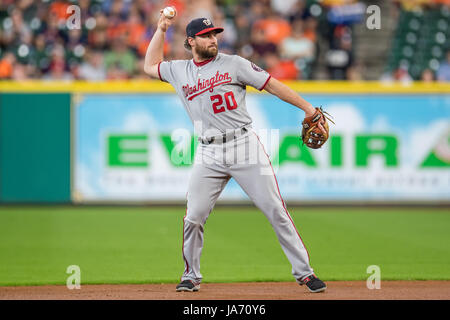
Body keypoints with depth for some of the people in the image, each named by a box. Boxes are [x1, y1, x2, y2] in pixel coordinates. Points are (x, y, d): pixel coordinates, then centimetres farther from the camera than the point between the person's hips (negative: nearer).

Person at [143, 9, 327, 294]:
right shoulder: (180, 71, 14)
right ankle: (192, 276, 16)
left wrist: (308, 109, -3)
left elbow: (273, 85, 3)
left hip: (245, 146, -2)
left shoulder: (234, 64, 4)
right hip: (209, 156, 3)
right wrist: (161, 30, 23)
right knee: (193, 217, -3)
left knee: (276, 210, -6)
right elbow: (150, 66, 30)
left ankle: (304, 272, -2)